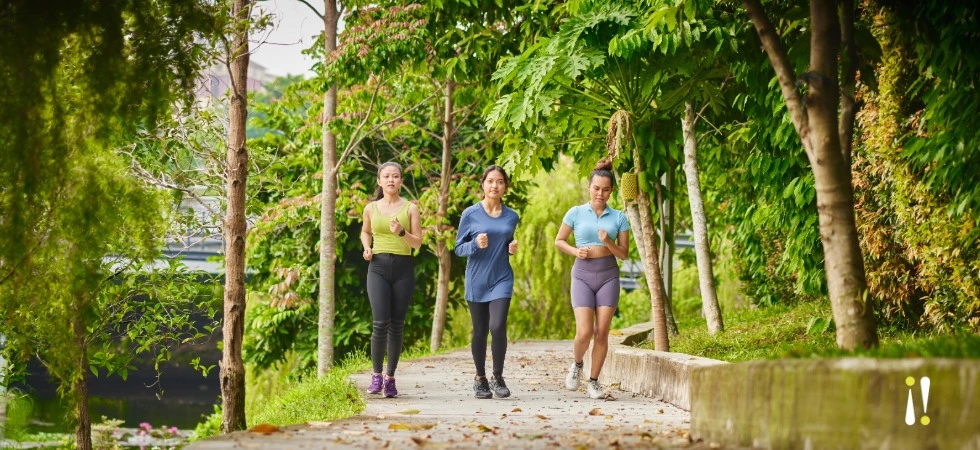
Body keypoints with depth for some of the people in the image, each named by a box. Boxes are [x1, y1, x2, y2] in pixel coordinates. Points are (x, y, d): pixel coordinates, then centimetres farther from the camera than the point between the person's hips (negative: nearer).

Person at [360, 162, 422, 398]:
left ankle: (390, 377, 13)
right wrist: (367, 247, 6)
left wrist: (401, 232, -18)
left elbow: (417, 242, 0)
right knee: (381, 323, -12)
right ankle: (376, 374, 4)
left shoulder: (410, 208, 3)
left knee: (396, 325, 2)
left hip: (403, 268, 0)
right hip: (378, 267, 0)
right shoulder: (371, 209, 8)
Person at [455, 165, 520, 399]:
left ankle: (498, 378, -1)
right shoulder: (470, 214, -3)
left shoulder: (511, 217, 5)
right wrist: (476, 245, -18)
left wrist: (513, 249, -2)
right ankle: (480, 379, 23)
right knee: (480, 331, 7)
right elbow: (459, 248, 1)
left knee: (497, 326, -16)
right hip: (477, 281, -1)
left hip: (502, 279, 1)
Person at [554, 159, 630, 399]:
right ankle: (577, 365, 20)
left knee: (602, 332, -2)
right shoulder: (576, 213, 2)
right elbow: (559, 240, 12)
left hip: (608, 275, 1)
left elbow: (624, 254, 5)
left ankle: (593, 381, 10)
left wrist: (608, 242, -14)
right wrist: (575, 251, -7)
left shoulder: (619, 218, 4)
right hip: (583, 274, -1)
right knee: (585, 332, -11)